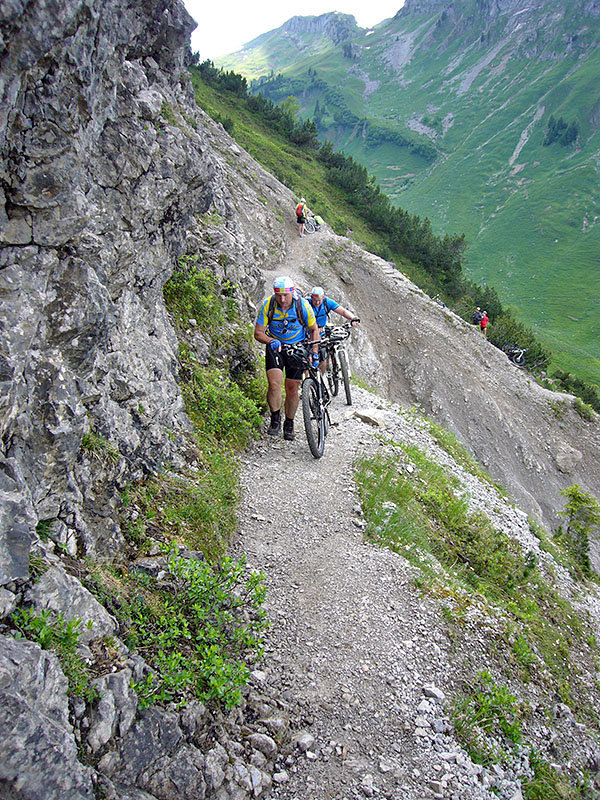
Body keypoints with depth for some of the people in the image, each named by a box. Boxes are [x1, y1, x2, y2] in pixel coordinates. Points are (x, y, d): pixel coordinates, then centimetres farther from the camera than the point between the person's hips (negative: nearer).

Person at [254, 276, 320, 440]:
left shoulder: (303, 305, -19)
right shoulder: (268, 304, -19)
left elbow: (314, 330, -4)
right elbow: (258, 333, -12)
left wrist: (314, 353, -12)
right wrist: (271, 341, -32)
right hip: (275, 346, 0)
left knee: (292, 389, 0)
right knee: (274, 384, -20)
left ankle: (289, 424, 21)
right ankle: (275, 419, 1)